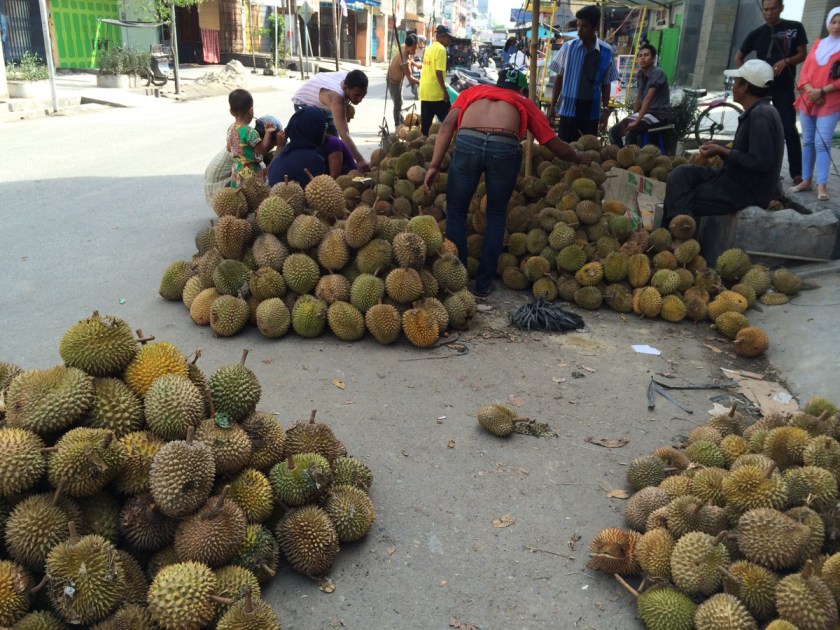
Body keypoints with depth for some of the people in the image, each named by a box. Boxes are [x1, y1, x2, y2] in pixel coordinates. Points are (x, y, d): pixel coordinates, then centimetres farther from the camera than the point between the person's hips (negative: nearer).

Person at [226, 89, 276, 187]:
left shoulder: (231, 128, 3)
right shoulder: (249, 131, -21)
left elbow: (229, 148, 14)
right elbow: (262, 150, -16)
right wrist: (268, 133, -12)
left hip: (236, 171, 8)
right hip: (250, 173, -8)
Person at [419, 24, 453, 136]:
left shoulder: (430, 48, 16)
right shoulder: (441, 49, -12)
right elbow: (438, 72, -19)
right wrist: (445, 90, -17)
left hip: (425, 91, 9)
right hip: (436, 93, -9)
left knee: (426, 122, 10)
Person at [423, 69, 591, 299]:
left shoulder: (473, 91, 34)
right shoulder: (525, 103, 33)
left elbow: (447, 125, 15)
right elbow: (559, 149, 36)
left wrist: (434, 165, 10)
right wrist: (579, 158, 55)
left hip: (468, 142, 0)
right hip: (505, 148, 0)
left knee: (455, 213, 18)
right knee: (496, 216, 22)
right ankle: (483, 284, 25)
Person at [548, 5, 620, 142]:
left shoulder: (606, 51, 0)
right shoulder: (568, 47, -2)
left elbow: (606, 84, 6)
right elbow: (559, 78, 3)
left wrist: (605, 110, 2)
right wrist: (552, 106, 1)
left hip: (592, 112, 1)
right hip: (568, 109, -1)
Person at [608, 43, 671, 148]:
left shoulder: (657, 73, -16)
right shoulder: (640, 74, 8)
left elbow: (649, 98, -24)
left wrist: (637, 121, -28)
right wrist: (632, 117, 9)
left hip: (659, 114, -8)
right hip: (645, 112, 8)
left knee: (630, 131, -31)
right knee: (614, 131, -3)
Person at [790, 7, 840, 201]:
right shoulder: (818, 44, 15)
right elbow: (805, 71, 8)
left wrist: (822, 91, -15)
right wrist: (809, 90, -9)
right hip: (807, 101, 4)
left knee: (822, 143, -13)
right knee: (807, 142, 6)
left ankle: (822, 185, -14)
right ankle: (806, 180, 12)